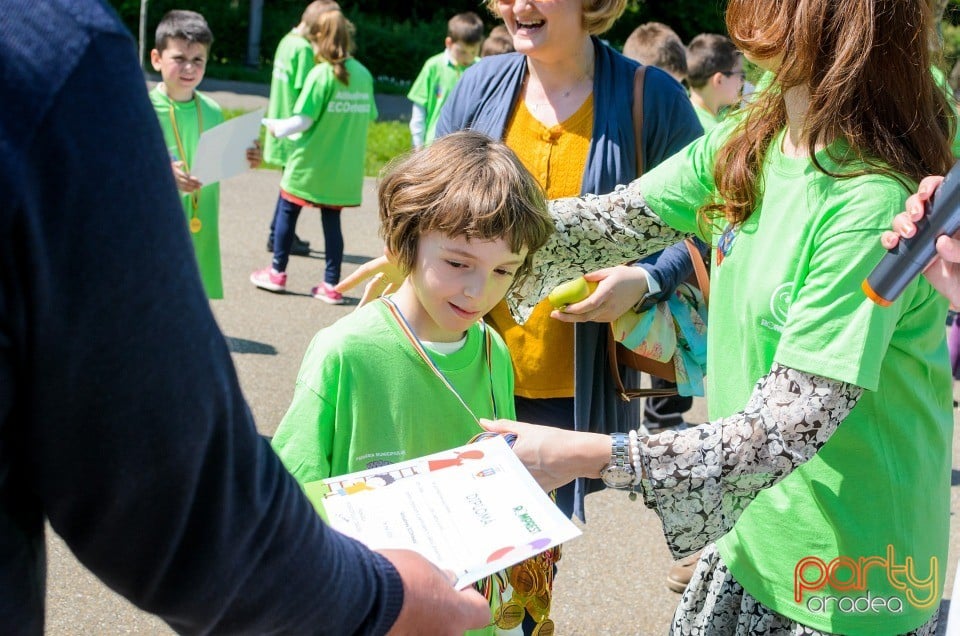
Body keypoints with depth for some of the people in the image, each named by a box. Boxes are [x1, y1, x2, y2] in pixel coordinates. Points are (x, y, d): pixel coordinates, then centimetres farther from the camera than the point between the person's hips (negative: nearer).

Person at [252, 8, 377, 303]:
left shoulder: (321, 74, -15)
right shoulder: (363, 75, -1)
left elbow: (304, 120, -17)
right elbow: (368, 117, 5)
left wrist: (277, 127, 0)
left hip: (311, 163, -4)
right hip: (344, 167, 4)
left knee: (287, 211, 13)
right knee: (332, 219, 10)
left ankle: (277, 272, 22)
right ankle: (332, 285, 10)